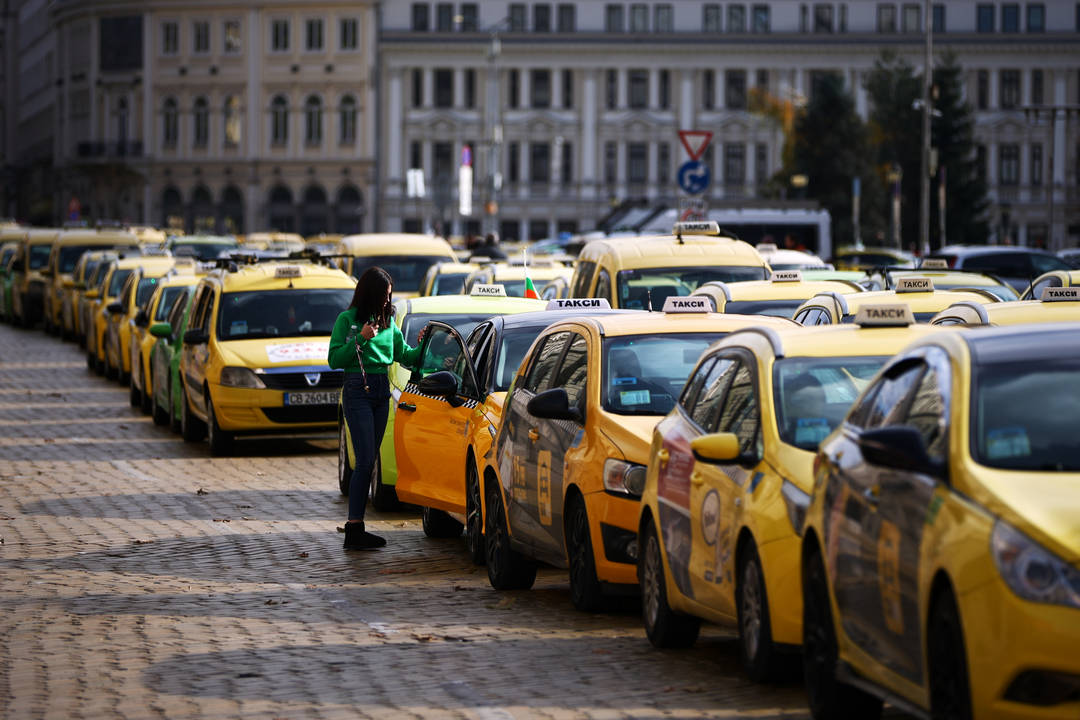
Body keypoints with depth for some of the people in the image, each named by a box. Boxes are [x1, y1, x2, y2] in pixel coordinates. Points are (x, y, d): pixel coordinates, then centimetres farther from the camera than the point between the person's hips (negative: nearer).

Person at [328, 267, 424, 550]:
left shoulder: (388, 320, 14)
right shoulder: (348, 320, -4)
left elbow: (403, 355, 17)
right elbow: (334, 359, -8)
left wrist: (421, 347, -2)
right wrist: (360, 339, -17)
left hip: (381, 391, 6)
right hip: (357, 391, -6)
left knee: (369, 461, 5)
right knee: (365, 460, -13)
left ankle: (355, 526, 8)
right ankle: (354, 529, -13)